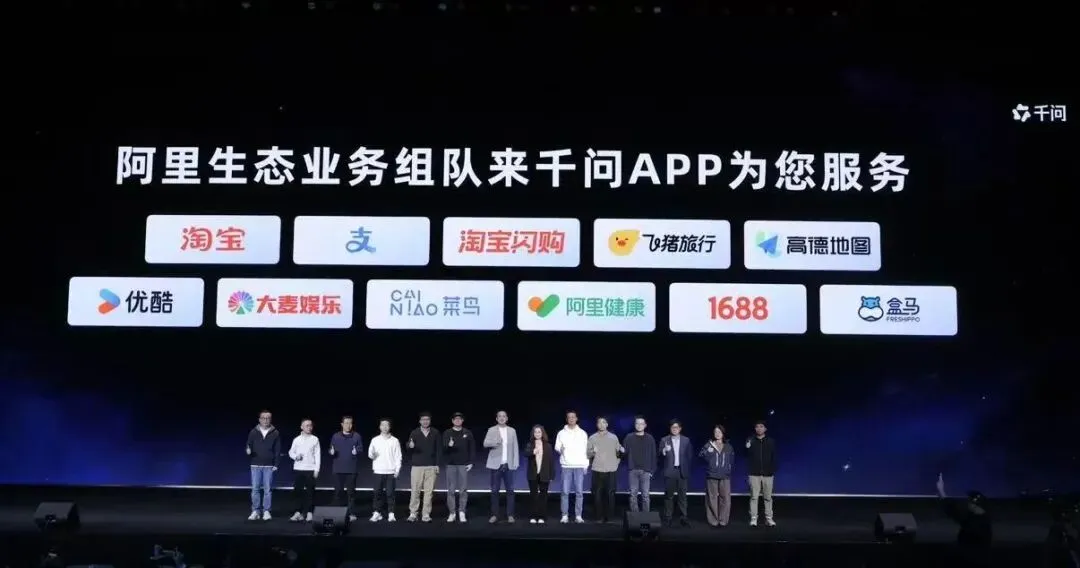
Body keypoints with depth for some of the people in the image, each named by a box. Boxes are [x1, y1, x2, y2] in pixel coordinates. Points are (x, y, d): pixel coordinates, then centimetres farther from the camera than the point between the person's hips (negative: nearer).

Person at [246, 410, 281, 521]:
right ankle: (255, 511, 8)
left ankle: (266, 511, 8)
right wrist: (248, 450, -18)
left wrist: (276, 464, -4)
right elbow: (249, 446, 6)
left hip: (269, 466, -1)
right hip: (256, 465, 1)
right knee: (255, 488, 2)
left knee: (267, 489, 2)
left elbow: (277, 450, 2)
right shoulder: (253, 432, 4)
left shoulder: (275, 433, 2)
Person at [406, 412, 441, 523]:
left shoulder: (435, 433, 5)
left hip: (431, 467, 0)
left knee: (429, 491, 0)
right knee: (415, 491, -2)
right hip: (417, 466, 0)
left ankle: (426, 515, 6)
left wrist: (438, 465, 0)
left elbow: (439, 450, 6)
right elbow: (409, 449, 1)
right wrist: (410, 446, -23)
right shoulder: (414, 433, 5)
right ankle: (413, 513, 5)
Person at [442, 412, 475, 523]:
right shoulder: (447, 433, 4)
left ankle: (461, 512, 7)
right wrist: (449, 445, -27)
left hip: (463, 465, 0)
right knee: (451, 490, 2)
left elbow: (472, 449, 6)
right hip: (451, 464, 0)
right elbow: (443, 448, -5)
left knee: (463, 490, 0)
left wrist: (471, 462, -2)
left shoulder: (468, 433, 6)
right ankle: (452, 513, 9)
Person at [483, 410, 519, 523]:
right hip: (496, 464, -1)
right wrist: (496, 441, -27)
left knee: (510, 490, 2)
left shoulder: (512, 431, 8)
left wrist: (516, 462, 0)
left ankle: (510, 515, 8)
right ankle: (494, 515, 9)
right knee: (494, 490, 2)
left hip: (508, 465, 1)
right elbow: (485, 443, -10)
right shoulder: (491, 430, 2)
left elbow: (515, 447, 7)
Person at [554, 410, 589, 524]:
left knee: (579, 492, -1)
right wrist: (560, 449, -18)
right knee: (565, 492, -3)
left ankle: (578, 516, 4)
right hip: (566, 465, 0)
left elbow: (586, 449, 7)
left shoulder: (582, 433, 8)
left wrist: (586, 465, 2)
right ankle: (565, 516, 2)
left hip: (579, 466, 0)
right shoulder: (562, 433, 7)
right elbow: (557, 447, 5)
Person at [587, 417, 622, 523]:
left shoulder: (613, 437, 9)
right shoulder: (592, 438, 8)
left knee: (610, 494, -3)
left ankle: (610, 517, 3)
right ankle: (599, 517, 6)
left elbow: (618, 453, 11)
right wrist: (593, 452, -14)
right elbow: (588, 453, 5)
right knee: (597, 494, -1)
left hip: (610, 470, 0)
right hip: (597, 470, 0)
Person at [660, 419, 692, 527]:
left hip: (682, 471, 1)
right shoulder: (664, 440, 4)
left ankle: (683, 517, 5)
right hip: (670, 471, -1)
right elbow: (660, 455, 0)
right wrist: (664, 451, -20)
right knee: (669, 495, 2)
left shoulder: (686, 440, 7)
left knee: (682, 495, 1)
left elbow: (689, 455, 11)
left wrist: (686, 468, 5)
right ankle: (668, 518, 7)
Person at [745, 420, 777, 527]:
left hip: (767, 473, 0)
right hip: (754, 473, 0)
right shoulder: (750, 440, 2)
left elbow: (774, 457, 4)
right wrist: (748, 449, -17)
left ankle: (769, 518, 10)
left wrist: (773, 470, -3)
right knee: (754, 497, 0)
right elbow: (747, 456, 2)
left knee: (768, 497, 4)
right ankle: (753, 518, 4)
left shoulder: (770, 441, 3)